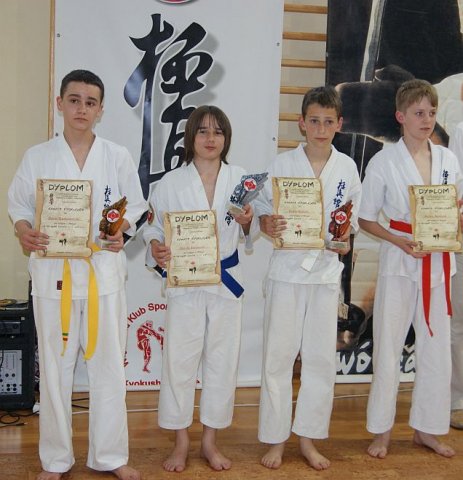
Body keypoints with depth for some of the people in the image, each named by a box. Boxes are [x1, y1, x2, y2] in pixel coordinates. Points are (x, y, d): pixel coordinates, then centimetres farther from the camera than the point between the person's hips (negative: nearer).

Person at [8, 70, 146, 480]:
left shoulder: (117, 156, 3)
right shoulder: (37, 157, 2)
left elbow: (134, 206, 8)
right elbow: (18, 204, 7)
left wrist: (121, 232, -12)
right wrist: (24, 232, -13)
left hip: (104, 269, 0)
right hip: (53, 270, 0)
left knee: (108, 364, 6)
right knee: (55, 366, 8)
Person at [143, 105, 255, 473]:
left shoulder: (240, 179, 4)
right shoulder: (171, 182, -1)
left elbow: (251, 234, 9)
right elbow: (155, 226, 1)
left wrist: (247, 222, -13)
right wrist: (156, 247, -20)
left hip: (227, 280, 2)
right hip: (184, 282, -1)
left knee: (222, 360, 8)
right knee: (179, 359, 1)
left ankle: (210, 440, 24)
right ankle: (181, 442, 19)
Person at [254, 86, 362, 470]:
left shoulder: (347, 168, 3)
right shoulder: (283, 164, -3)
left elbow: (352, 218, 12)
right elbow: (263, 212, 0)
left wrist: (343, 240, -8)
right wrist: (268, 226, -21)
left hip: (327, 270, 2)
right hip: (287, 269, -2)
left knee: (321, 359, 8)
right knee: (279, 356, 3)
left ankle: (308, 438, 23)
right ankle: (276, 439, 17)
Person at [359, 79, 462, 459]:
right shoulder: (384, 162, -6)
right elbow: (366, 219, -3)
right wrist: (400, 242, -18)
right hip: (399, 263, -4)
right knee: (389, 347, 4)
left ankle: (427, 428, 26)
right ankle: (382, 431, 19)